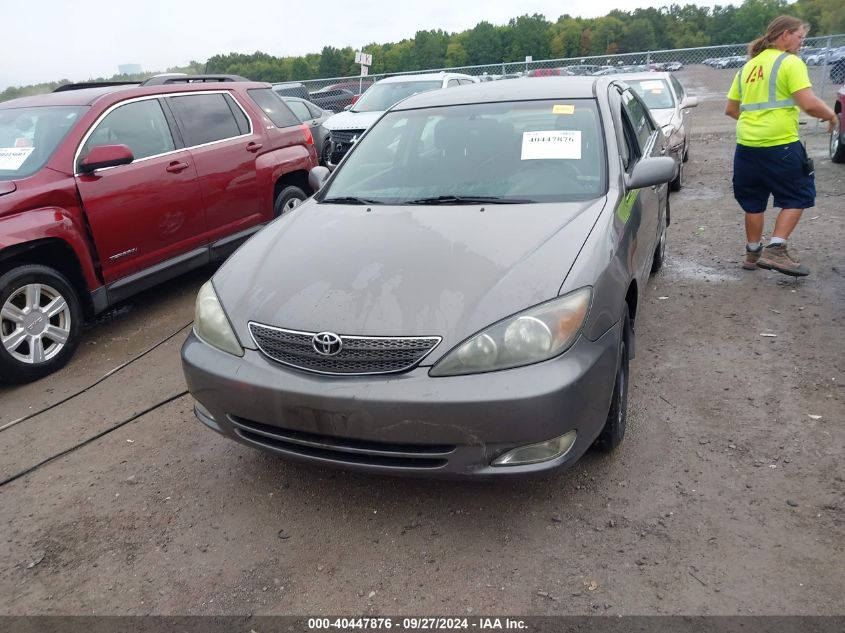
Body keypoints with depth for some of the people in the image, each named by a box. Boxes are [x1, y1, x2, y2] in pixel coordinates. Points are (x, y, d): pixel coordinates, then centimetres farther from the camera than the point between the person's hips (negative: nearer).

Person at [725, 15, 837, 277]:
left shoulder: (748, 66, 15)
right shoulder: (790, 62, -6)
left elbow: (730, 109, 19)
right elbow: (809, 104, -16)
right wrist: (830, 115, 2)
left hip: (746, 145, 7)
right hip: (780, 144, -6)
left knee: (754, 201, 16)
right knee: (798, 197, 7)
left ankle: (753, 253, 22)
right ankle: (775, 250, -4)